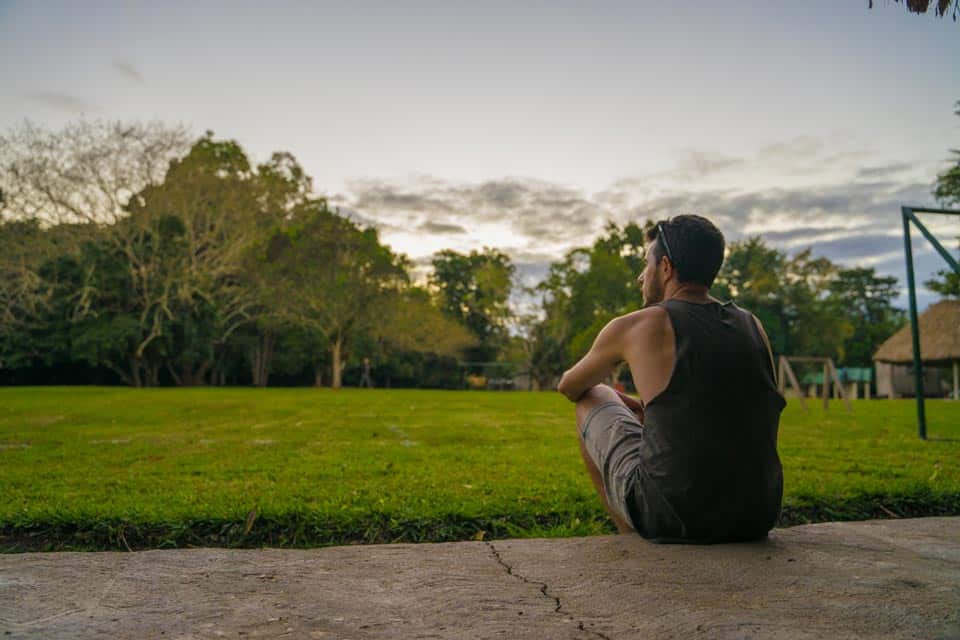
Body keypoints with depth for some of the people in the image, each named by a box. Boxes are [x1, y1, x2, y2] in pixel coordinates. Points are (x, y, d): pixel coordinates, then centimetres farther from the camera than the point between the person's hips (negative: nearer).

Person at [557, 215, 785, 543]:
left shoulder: (634, 327, -5)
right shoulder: (753, 327, 8)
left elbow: (569, 387, 15)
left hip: (671, 517, -5)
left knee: (590, 401, 17)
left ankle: (631, 540, 25)